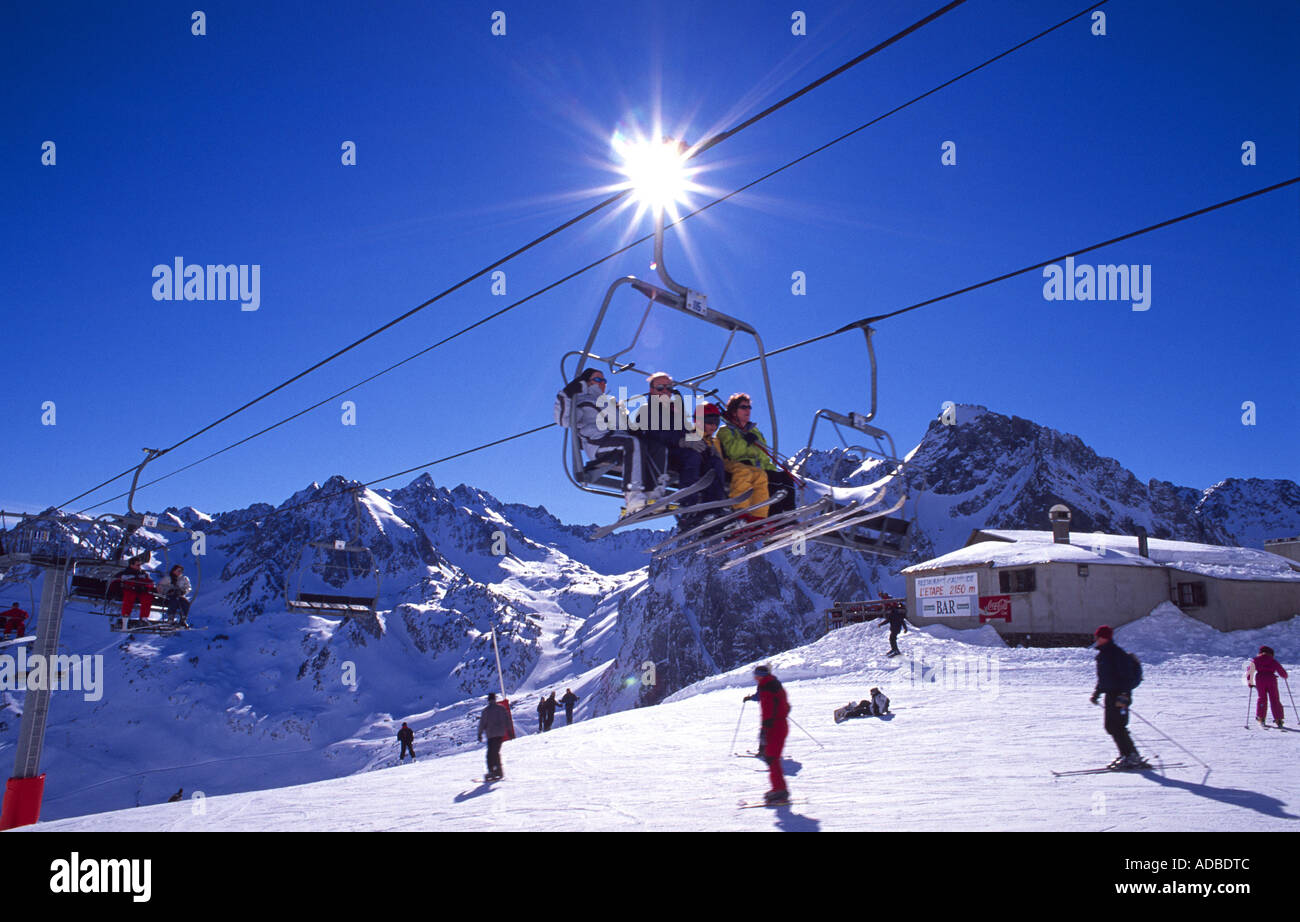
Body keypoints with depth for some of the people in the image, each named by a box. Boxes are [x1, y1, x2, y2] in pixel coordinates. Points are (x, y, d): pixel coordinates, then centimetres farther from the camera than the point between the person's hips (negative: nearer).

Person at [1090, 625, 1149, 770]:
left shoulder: (1117, 653, -14)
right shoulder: (1102, 654, 15)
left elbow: (1127, 676, -20)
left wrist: (1124, 695, -26)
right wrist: (1097, 693, 25)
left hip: (1120, 695, -10)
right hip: (1110, 694, 10)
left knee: (1117, 726, -11)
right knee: (1110, 726, 9)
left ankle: (1132, 757, -4)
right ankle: (1126, 755, 17)